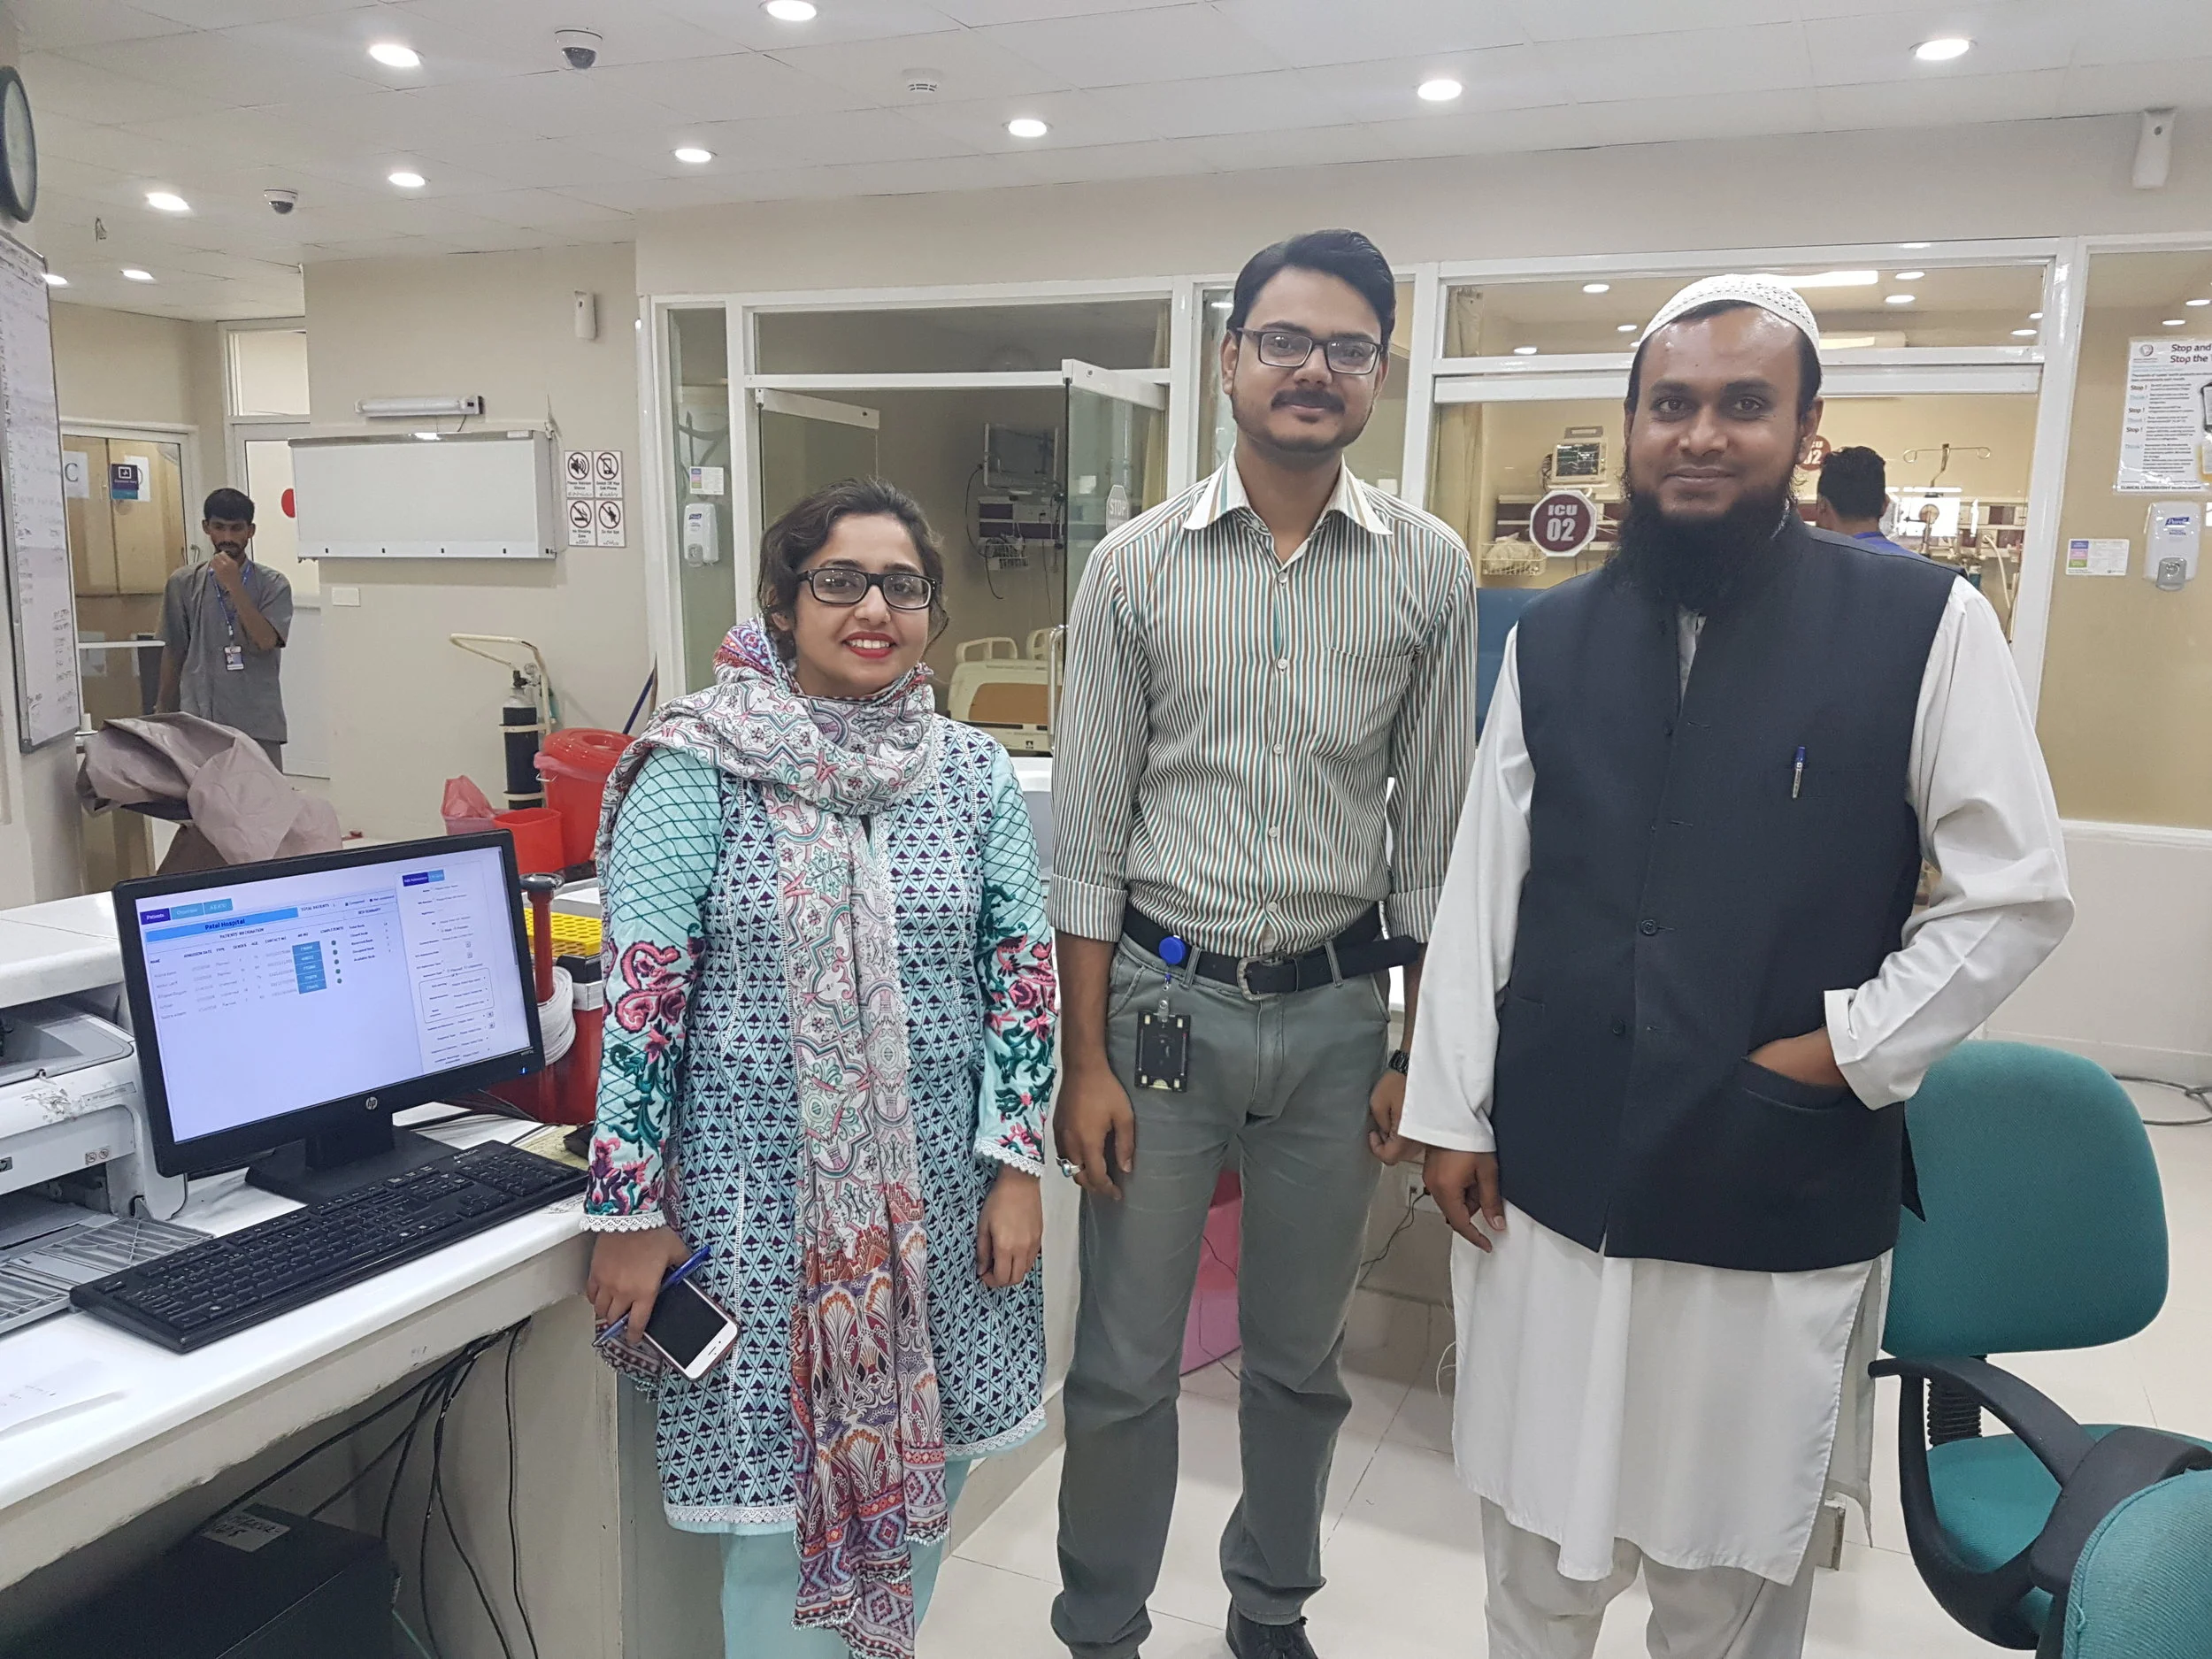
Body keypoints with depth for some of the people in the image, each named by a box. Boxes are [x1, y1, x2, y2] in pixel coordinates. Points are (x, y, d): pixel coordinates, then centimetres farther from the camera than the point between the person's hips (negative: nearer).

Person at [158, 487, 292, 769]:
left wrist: (235, 586, -17)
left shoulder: (272, 584, 2)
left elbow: (266, 641, -12)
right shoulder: (183, 584, 7)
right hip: (200, 724, 1)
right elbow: (173, 654, 12)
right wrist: (165, 717, 13)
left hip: (258, 725, -1)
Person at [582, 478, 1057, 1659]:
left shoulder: (975, 773, 1)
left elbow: (1022, 969, 4)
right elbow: (641, 990, -9)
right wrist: (629, 1212, -9)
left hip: (938, 1184, 4)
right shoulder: (699, 768, -10)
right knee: (782, 1484, 6)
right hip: (764, 1184, -4)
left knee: (931, 1456, 18)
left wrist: (1016, 1162, 0)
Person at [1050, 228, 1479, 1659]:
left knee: (1301, 1358, 19)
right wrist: (1086, 1059, -5)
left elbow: (1434, 826, 4)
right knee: (1125, 1367, 9)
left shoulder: (1430, 569, 0)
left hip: (1337, 1006, 2)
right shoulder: (1138, 564, -3)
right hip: (1162, 996, -1)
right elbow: (1088, 826, -2)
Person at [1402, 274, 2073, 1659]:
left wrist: (1836, 1053, -9)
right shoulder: (1551, 639, 4)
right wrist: (1455, 1114, 4)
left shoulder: (1927, 626, -6)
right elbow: (1479, 891, 5)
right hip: (1548, 1183, 3)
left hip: (1783, 1203, -2)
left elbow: (2018, 895, -3)